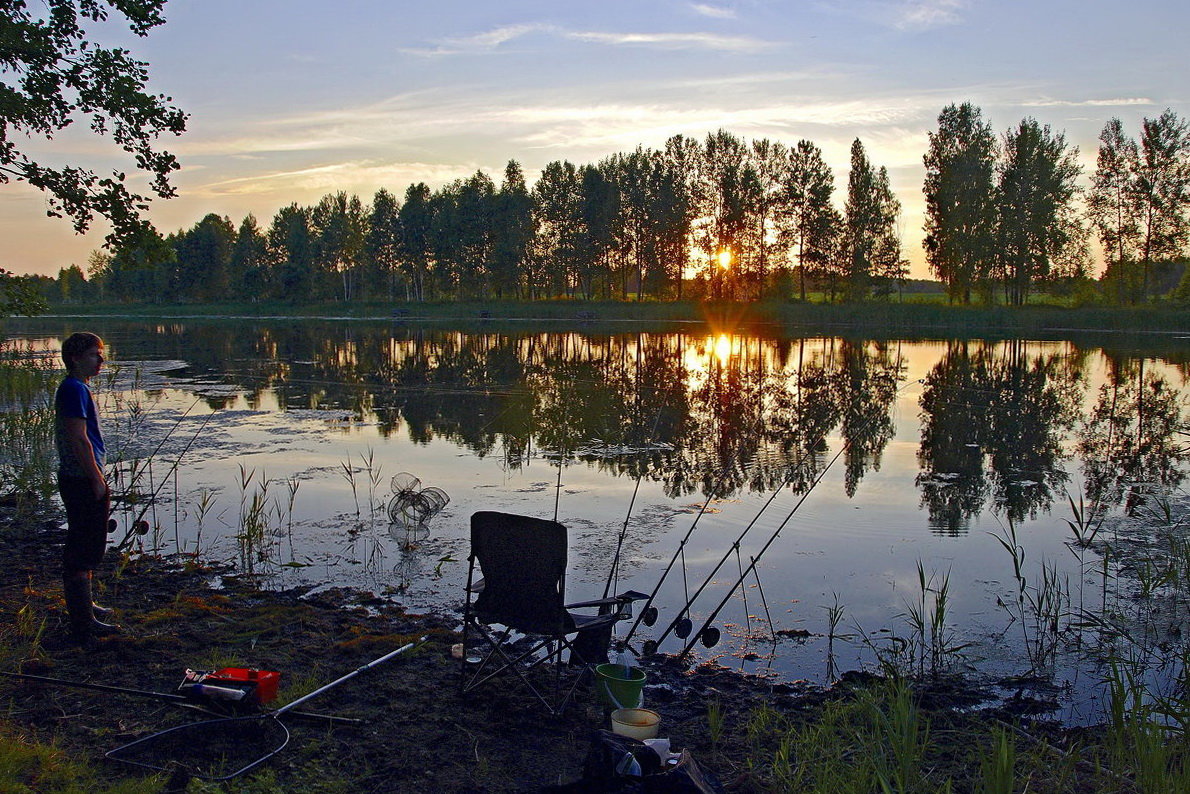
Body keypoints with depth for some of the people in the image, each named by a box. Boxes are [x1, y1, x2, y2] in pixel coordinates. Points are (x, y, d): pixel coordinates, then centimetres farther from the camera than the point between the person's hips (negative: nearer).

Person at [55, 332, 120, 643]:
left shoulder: (76, 387, 16)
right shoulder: (75, 389, -16)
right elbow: (79, 440, -22)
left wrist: (97, 480, 23)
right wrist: (98, 481, -19)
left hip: (77, 480, 11)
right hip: (83, 481, -11)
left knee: (81, 547, 21)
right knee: (84, 550, -7)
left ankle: (82, 606, 35)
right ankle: (84, 624, -2)